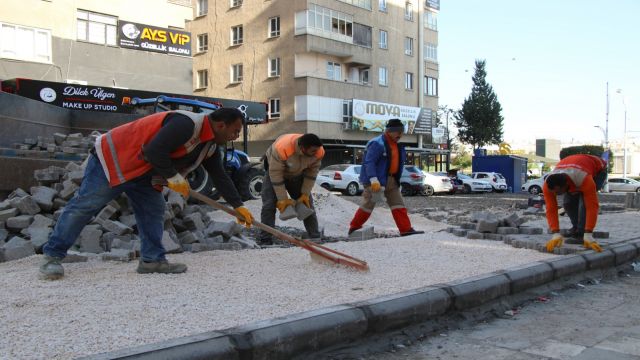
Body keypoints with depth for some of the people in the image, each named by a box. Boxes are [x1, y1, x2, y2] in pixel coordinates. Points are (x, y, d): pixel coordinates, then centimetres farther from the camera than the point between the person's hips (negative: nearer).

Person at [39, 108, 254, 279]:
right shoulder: (186, 124, -28)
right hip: (113, 158, -10)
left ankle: (152, 259, 7)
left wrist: (238, 206, 8)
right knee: (85, 205, -6)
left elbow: (220, 176, 11)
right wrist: (174, 177, -22)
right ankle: (52, 256, 2)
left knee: (154, 210, 2)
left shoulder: (210, 146, 4)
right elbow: (154, 151, -34)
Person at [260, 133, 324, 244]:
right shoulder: (281, 148, -43)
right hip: (274, 170, -4)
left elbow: (312, 172, -12)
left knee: (307, 203, 1)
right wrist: (282, 199, -29)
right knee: (269, 205, -16)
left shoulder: (318, 152, -28)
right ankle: (265, 241, -12)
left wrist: (305, 194, -13)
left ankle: (315, 238, 10)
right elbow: (275, 174, -33)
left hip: (297, 175, 4)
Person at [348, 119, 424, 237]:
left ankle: (406, 229, 4)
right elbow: (369, 162, -23)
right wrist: (373, 179, -31)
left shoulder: (397, 146, 14)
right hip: (376, 180, -8)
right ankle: (354, 228, 13)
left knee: (398, 204, 3)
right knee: (368, 204, -2)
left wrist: (397, 179, 21)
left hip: (391, 180, 9)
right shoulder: (377, 144, -16)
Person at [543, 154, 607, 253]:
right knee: (567, 202, -11)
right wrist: (556, 234, -40)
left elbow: (592, 206, -45)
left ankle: (581, 234, -21)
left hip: (598, 170, -4)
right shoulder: (547, 185, -33)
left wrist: (588, 235, -47)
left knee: (585, 199, -27)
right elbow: (551, 209, -31)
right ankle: (577, 229, 11)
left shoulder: (583, 179, -46)